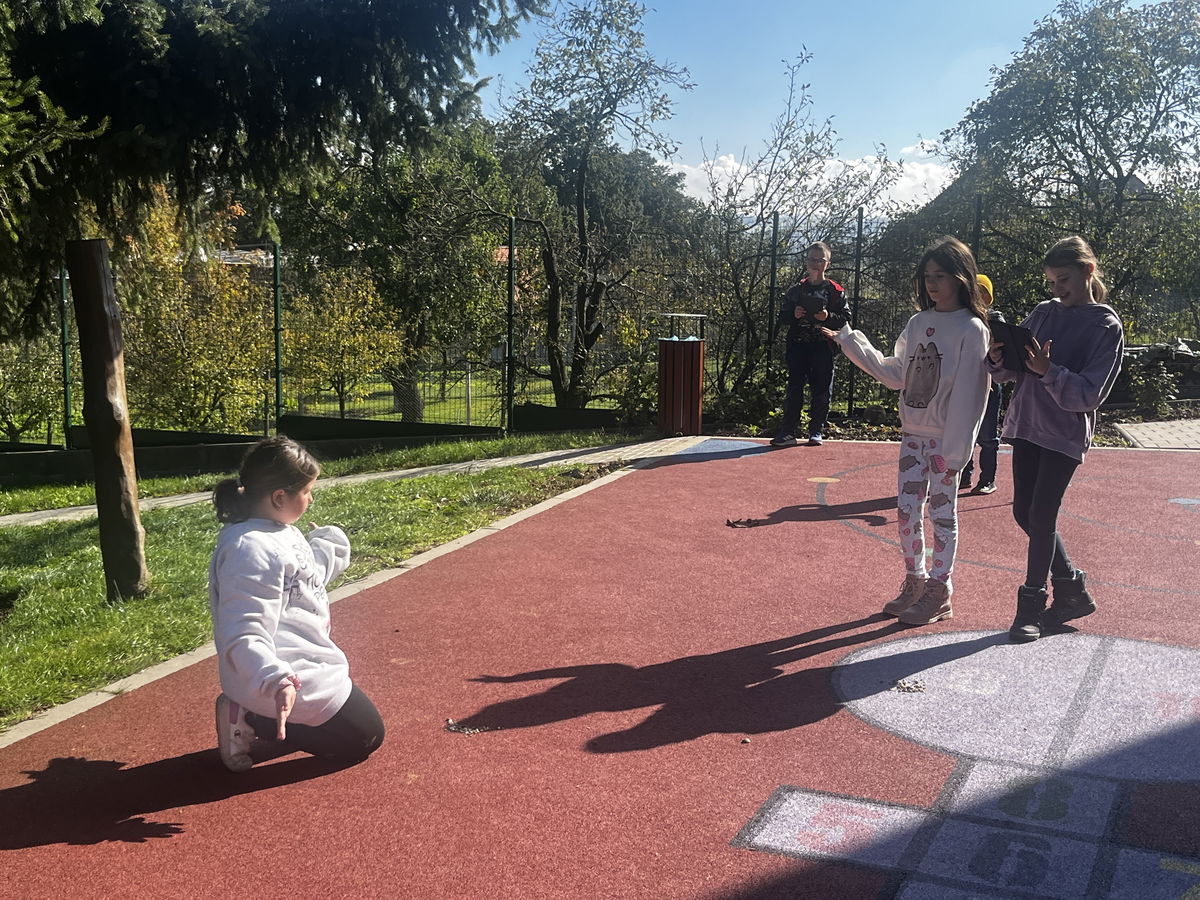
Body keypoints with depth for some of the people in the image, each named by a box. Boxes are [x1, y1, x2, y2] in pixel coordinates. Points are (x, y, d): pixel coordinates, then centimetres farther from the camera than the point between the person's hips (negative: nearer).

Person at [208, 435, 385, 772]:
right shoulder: (252, 550, -27)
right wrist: (278, 681, -48)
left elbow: (307, 576, 21)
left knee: (360, 718, 30)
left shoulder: (280, 531, 5)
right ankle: (252, 721, -1)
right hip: (291, 680, -11)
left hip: (301, 666, 11)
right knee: (365, 736, 4)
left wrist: (329, 545, 7)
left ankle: (249, 713, 14)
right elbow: (244, 637, -34)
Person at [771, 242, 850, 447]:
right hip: (798, 346, 2)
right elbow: (782, 317, 13)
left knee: (821, 391, 1)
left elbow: (846, 319, 1)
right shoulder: (795, 290, 13)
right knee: (794, 389, 0)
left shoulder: (835, 291, 5)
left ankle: (816, 432, 11)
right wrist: (794, 315, -7)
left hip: (823, 347, -2)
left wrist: (828, 317, -16)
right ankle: (787, 432, 2)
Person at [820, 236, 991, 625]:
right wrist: (850, 342, 7)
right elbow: (896, 374, 11)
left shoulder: (971, 329, -12)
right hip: (912, 434, 6)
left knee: (941, 513, 4)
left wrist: (954, 450, -17)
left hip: (945, 439, -6)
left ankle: (939, 592, 16)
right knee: (906, 510, 9)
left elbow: (969, 394, -15)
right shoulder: (918, 323, 7)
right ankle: (915, 581, 26)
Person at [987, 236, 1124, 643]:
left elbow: (1090, 394, -15)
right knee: (1024, 512, 9)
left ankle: (1031, 605, 8)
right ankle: (1072, 590, 26)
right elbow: (1012, 372, 7)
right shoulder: (1043, 313, 7)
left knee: (1041, 515, -6)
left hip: (1065, 434, -6)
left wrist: (1048, 371, -30)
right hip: (1026, 425, 6)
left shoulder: (1106, 327, -8)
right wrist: (999, 360, -15)